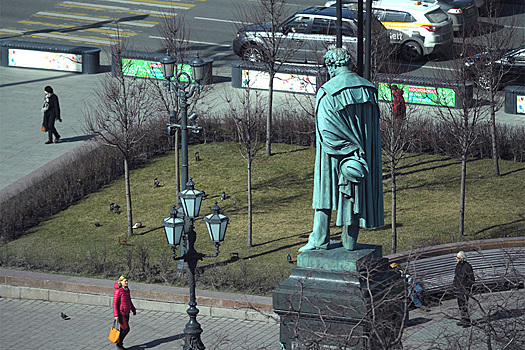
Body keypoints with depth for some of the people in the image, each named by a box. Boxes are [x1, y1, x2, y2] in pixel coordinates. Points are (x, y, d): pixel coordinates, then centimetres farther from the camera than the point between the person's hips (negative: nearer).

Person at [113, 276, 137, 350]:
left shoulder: (127, 290, 7)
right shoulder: (117, 291, -17)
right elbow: (115, 304, -17)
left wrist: (133, 310, 19)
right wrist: (116, 315, -20)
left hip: (126, 313, 8)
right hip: (121, 314, -8)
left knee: (123, 330, 12)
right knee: (126, 329, -7)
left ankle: (120, 344, 24)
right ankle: (119, 343, 9)